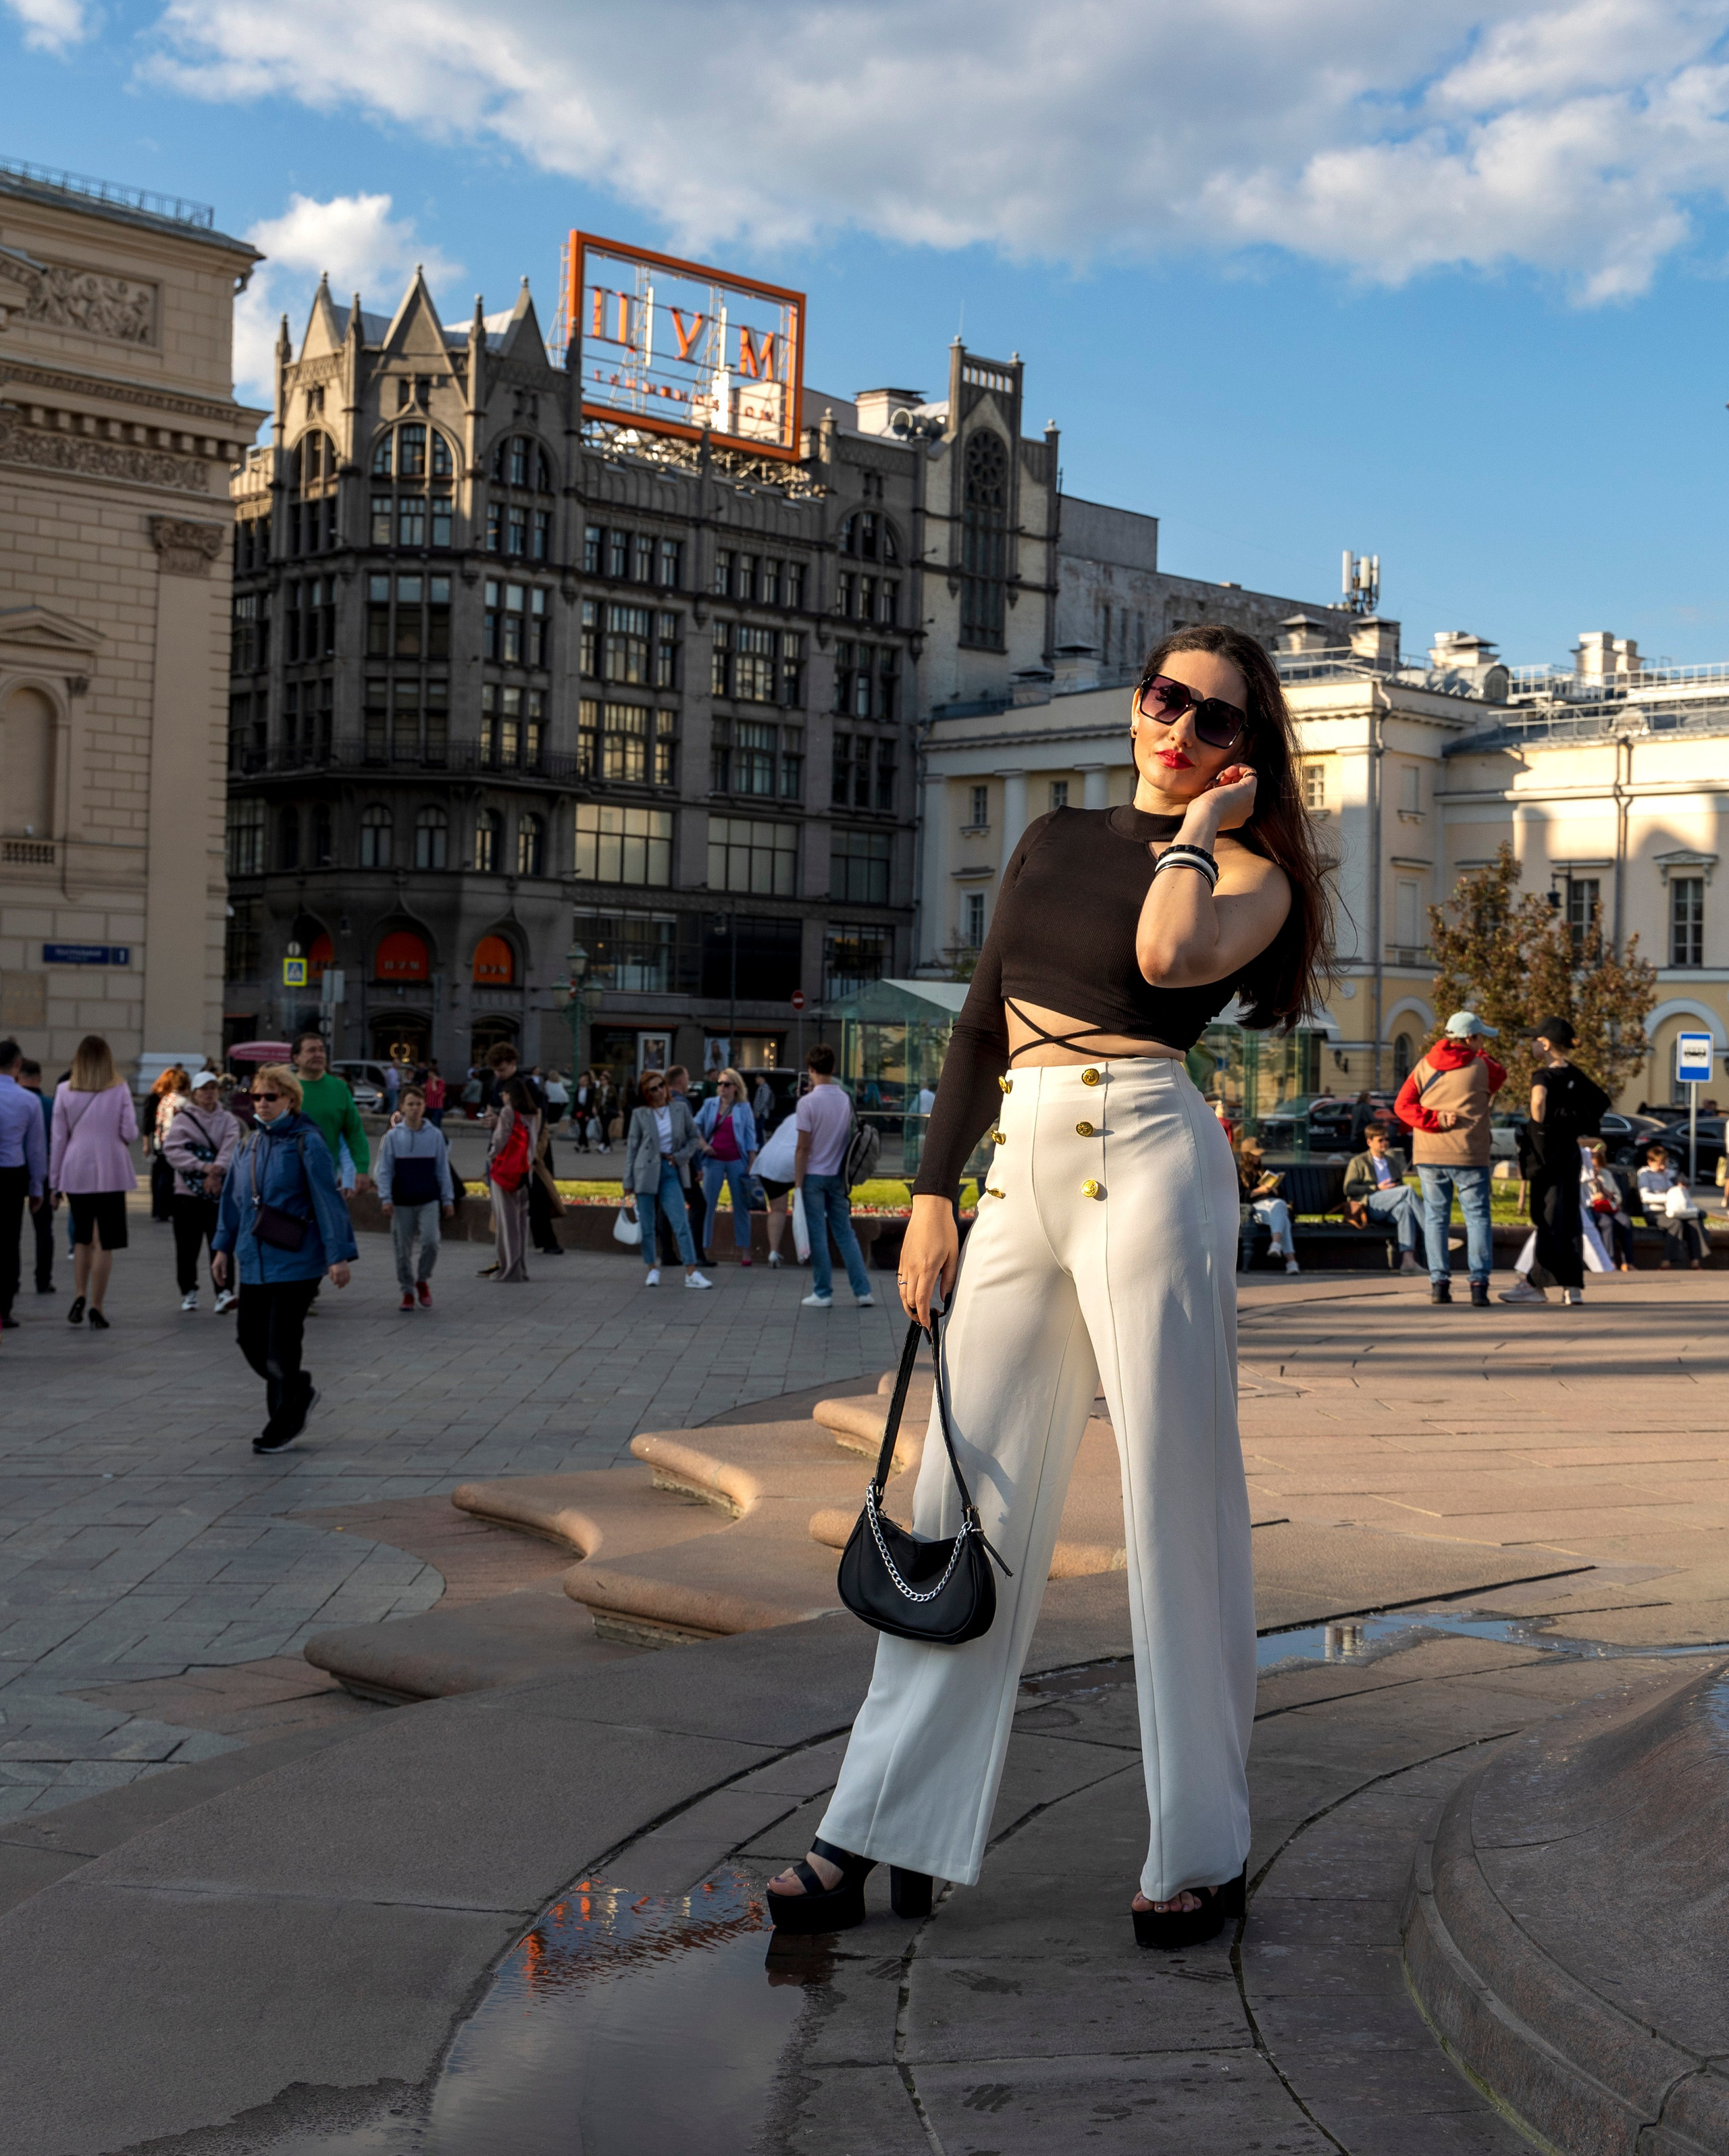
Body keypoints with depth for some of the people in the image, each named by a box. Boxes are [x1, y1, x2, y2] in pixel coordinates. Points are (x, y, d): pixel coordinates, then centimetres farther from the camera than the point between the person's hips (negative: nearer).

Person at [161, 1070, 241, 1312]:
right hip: (187, 1192, 0)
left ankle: (224, 1293, -13)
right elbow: (172, 1151, -11)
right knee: (187, 1246, 5)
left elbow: (229, 1150, -7)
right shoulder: (182, 1119, 2)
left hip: (219, 1193, 0)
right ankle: (189, 1292, 20)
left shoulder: (227, 1121, 7)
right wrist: (203, 1166, -21)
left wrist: (216, 1173, -23)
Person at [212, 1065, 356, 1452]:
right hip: (253, 1261, 7)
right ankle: (300, 1391, 31)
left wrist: (339, 1256, -15)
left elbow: (328, 1200, -12)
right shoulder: (249, 1143, 10)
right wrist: (224, 1247, 17)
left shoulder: (307, 1143, -9)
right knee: (249, 1337, 8)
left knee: (281, 1345, -3)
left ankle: (282, 1426, 11)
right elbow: (233, 1198, 18)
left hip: (295, 1260, -7)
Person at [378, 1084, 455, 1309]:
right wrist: (386, 1198, -8)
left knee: (430, 1242, -14)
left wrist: (447, 1199, 4)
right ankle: (407, 1291, 19)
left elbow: (443, 1169, 6)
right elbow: (385, 1170, 1)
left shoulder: (435, 1135, 1)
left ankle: (423, 1280, 11)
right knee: (403, 1249, 5)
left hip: (429, 1200, 0)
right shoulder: (393, 1136, -1)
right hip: (402, 1202, 0)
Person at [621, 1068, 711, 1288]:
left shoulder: (681, 1109, 4)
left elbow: (694, 1137, 12)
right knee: (647, 1226, 3)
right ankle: (653, 1270, 17)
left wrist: (680, 1157, -5)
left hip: (671, 1171, 0)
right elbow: (631, 1148, 3)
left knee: (681, 1224, -7)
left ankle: (691, 1273, -8)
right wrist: (628, 1183, 0)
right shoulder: (640, 1114, 1)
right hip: (645, 1172, 0)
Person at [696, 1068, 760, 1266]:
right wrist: (703, 1144, -4)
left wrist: (751, 1165, -3)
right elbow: (696, 1126, 13)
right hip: (714, 1160, 1)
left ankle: (745, 1251, 5)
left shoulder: (744, 1107, 3)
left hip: (737, 1161, -1)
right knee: (707, 1204, 0)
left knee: (741, 1205, 1)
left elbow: (750, 1136, 2)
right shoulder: (710, 1105, 6)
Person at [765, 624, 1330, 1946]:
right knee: (966, 1505, 5)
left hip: (1150, 1167, -5)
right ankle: (881, 1835, 11)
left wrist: (1198, 827, -5)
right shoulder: (1054, 841, 18)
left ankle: (1201, 1854, 11)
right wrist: (934, 1192, 12)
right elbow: (982, 1025, 18)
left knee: (1177, 1506, -1)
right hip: (1021, 1176, 5)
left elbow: (1168, 954, -22)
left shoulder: (1251, 872, 2)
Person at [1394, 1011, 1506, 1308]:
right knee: (1477, 1217, 3)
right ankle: (1479, 1284, -4)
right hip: (1469, 1155, -3)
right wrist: (1483, 1054, 22)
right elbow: (1499, 1077, 19)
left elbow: (1402, 1106, -3)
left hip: (1429, 1156, 3)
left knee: (1435, 1217, 8)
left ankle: (1439, 1282, 3)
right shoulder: (1481, 1067, -3)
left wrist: (1435, 1120, -8)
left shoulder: (1424, 1066, 5)